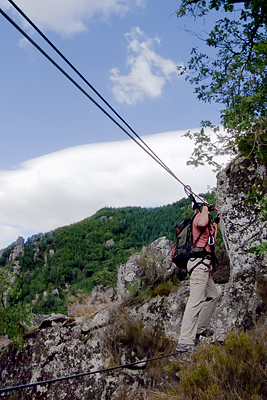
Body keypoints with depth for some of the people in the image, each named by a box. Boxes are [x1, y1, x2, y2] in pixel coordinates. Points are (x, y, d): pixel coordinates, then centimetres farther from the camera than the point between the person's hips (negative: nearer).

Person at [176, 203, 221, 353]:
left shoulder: (206, 219, 24)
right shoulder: (199, 217, -7)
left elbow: (212, 239, 35)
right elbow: (202, 224, -33)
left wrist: (216, 223, 36)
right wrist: (205, 208, -15)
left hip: (205, 264, 11)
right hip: (200, 261, -11)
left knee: (213, 296, 19)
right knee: (196, 300, -16)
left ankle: (200, 328, 27)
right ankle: (185, 342, -19)